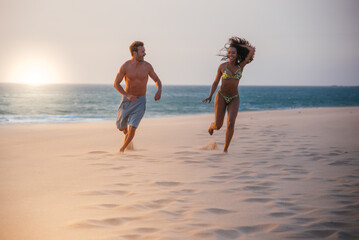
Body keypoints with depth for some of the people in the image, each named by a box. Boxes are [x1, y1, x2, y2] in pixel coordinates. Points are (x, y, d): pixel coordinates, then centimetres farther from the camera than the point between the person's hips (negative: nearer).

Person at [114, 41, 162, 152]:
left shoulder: (147, 66, -10)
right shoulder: (125, 66, -14)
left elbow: (158, 81, 2)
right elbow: (116, 84, -8)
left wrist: (159, 91, -21)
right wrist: (127, 95, -23)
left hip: (140, 101, -1)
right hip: (127, 100, 1)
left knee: (132, 127, -16)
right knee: (121, 127, 11)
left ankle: (122, 149, 4)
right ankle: (127, 134, 48)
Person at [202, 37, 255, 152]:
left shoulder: (241, 66, -2)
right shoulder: (222, 67, -5)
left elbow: (252, 50, -9)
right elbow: (215, 82, 2)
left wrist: (239, 44, 0)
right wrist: (210, 96, -10)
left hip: (234, 99, 1)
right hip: (221, 96, -1)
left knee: (230, 124, -19)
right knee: (218, 126, 1)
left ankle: (225, 148, -5)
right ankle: (212, 125, 40)